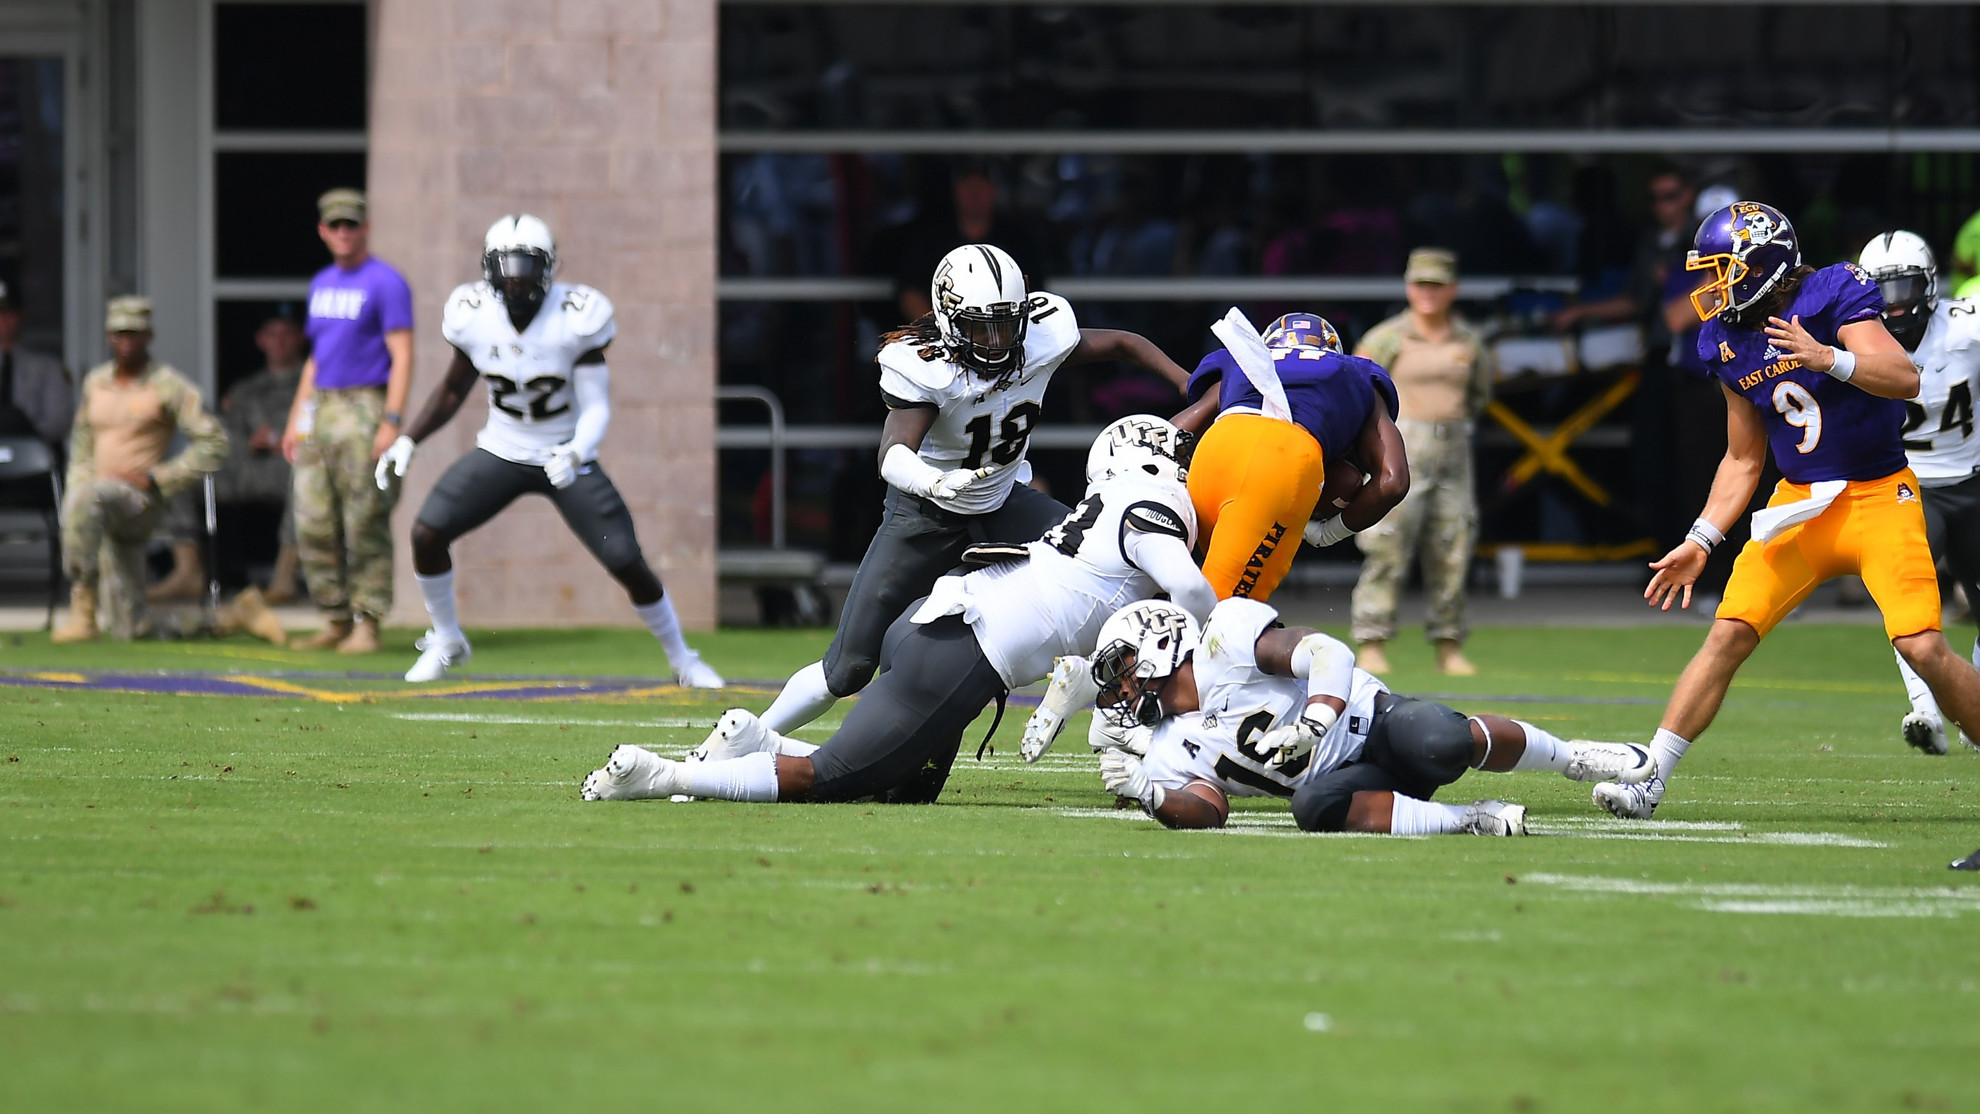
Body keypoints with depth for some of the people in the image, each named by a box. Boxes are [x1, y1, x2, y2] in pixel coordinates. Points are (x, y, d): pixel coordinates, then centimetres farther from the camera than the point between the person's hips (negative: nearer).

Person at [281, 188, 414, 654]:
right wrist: (296, 419, 18)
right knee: (314, 524, 5)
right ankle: (335, 620, 11)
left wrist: (392, 422, -21)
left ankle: (367, 624, -3)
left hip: (365, 406, -8)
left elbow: (402, 355, -12)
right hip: (320, 408, 8)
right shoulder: (322, 283, 18)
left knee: (366, 524, -7)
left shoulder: (386, 282, -6)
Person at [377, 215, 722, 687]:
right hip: (501, 452, 3)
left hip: (567, 459, -3)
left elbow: (597, 407, -18)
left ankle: (681, 660, 13)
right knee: (427, 533, -14)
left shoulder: (575, 318, -20)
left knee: (628, 563, -10)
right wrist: (408, 441, -5)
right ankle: (447, 642, 11)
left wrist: (576, 453, -37)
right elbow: (453, 391, 6)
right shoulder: (474, 315, -10)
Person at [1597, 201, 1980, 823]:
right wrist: (1701, 541, 8)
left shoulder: (1830, 299, -13)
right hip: (1799, 503, 5)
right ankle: (1647, 780, -4)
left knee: (1924, 649, -15)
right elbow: (1743, 459, 15)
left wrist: (1827, 358, -38)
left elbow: (1905, 379, -24)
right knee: (1728, 635, -6)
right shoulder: (1728, 344, 5)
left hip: (1878, 497, -5)